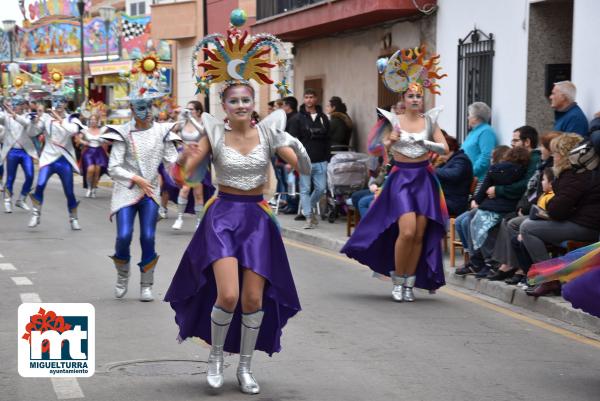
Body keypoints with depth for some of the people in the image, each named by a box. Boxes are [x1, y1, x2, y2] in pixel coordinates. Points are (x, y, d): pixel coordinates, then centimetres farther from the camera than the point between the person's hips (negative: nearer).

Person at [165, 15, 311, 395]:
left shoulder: (268, 131, -2)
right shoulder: (215, 133, -3)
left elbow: (304, 170, -7)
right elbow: (184, 174, -7)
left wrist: (299, 150, -28)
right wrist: (187, 158, -29)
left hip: (257, 217, 2)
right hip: (223, 216, -2)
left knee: (254, 299, 3)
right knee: (228, 295, -14)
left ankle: (246, 367, 21)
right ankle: (216, 356, 12)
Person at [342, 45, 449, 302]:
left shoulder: (430, 121, 6)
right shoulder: (394, 120, 0)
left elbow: (445, 148, -2)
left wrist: (425, 143, -18)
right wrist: (390, 142, -29)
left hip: (424, 179, 3)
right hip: (401, 178, -3)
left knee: (420, 235, 1)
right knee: (407, 232, -16)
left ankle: (409, 283, 13)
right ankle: (398, 280, 1)